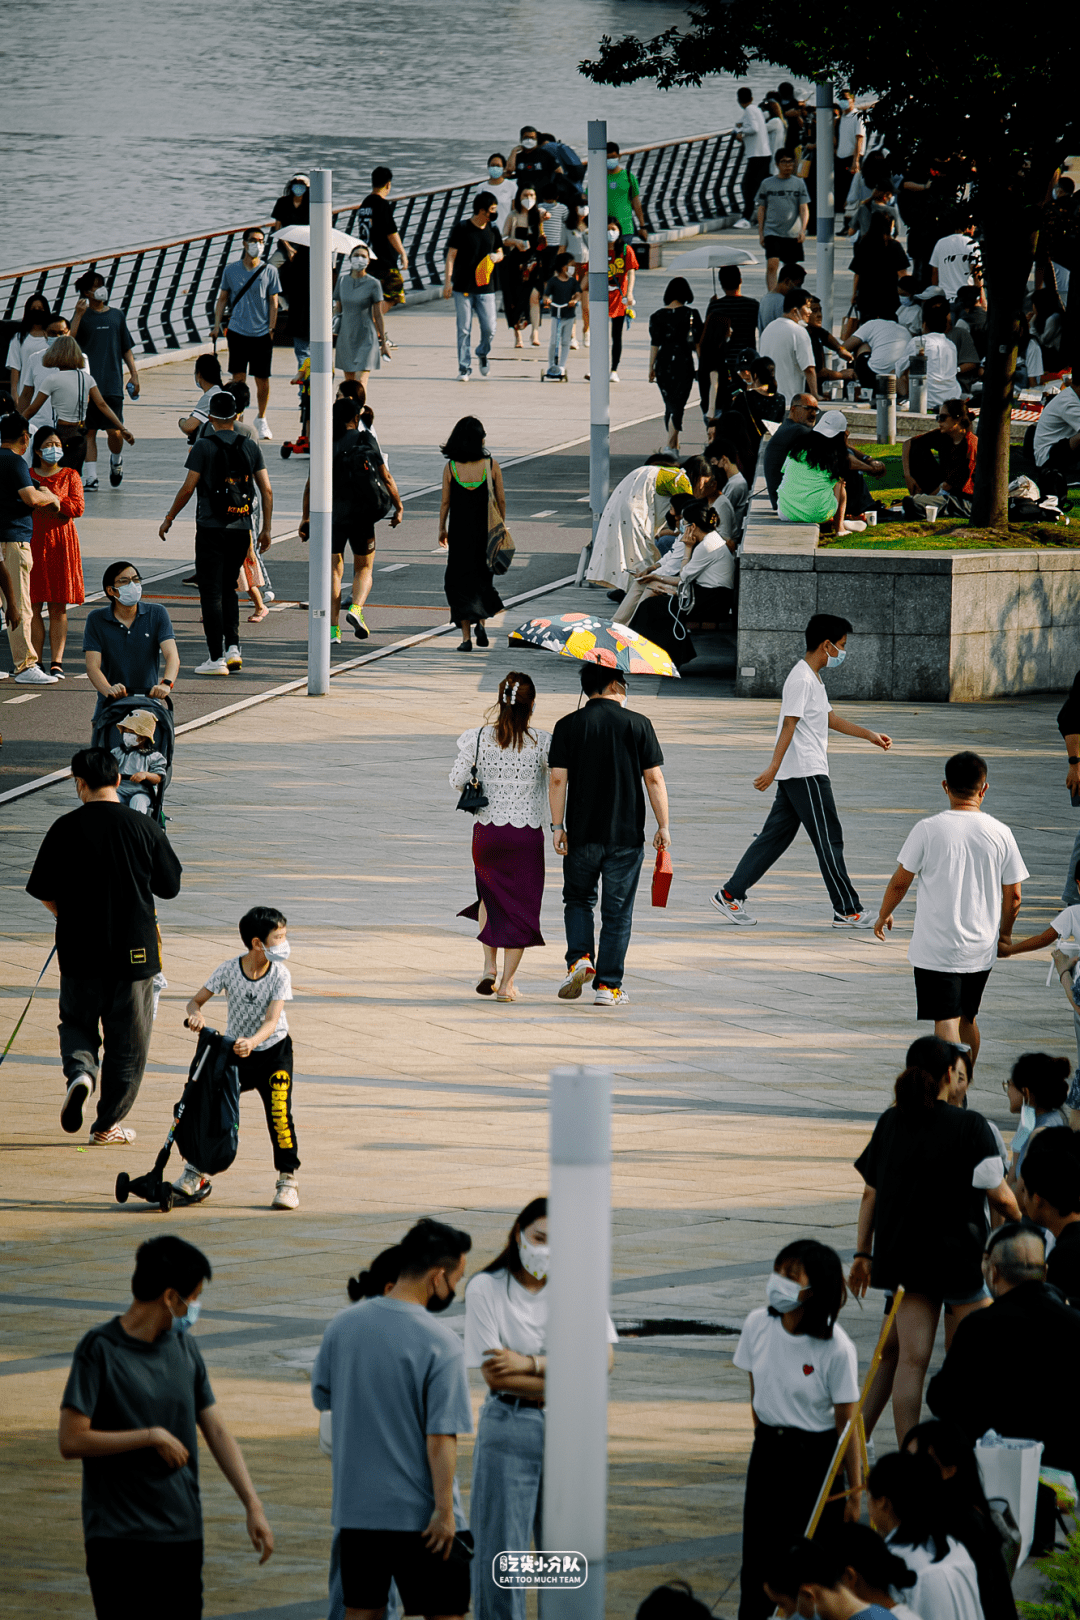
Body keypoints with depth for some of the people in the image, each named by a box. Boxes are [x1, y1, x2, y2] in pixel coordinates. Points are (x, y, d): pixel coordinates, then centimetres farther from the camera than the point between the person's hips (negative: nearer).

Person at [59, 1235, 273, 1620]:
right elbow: (71, 1441, -14)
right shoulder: (99, 1349, -8)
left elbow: (217, 1431, 13)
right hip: (117, 1538, -5)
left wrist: (253, 1505, 4)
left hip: (182, 1531, 5)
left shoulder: (184, 1347, 10)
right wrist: (153, 1436, -13)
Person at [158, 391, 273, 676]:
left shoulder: (204, 446, -7)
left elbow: (188, 488, -9)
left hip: (211, 527, -4)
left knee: (212, 592, 0)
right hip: (242, 529, 4)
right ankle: (233, 647, 5)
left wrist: (169, 519, 3)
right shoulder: (250, 447, 5)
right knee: (228, 588, 18)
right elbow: (267, 490, 4)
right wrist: (266, 529, 12)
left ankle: (216, 658, -3)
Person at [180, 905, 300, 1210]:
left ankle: (287, 1180, -1)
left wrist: (252, 1042, -42)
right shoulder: (229, 969, -12)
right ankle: (196, 1173, 14)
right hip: (234, 1050, 2)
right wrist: (195, 1015, -30)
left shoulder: (279, 975, -15)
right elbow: (196, 1001, -5)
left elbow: (271, 1021, -23)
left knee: (279, 1113, -15)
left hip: (273, 1051, -2)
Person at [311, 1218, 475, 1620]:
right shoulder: (441, 1344, -17)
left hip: (353, 1506, 5)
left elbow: (321, 1397, 14)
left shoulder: (342, 1326, 0)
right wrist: (444, 1511, -13)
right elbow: (441, 1438, -18)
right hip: (415, 1510, -5)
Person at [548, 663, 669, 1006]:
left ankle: (579, 958, -3)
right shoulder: (638, 725, -2)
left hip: (582, 833, 1)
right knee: (617, 912, 6)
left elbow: (558, 779, -4)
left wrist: (558, 826, 2)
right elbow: (654, 779, -3)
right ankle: (608, 985, 5)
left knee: (578, 898, 19)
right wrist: (663, 826, 3)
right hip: (626, 835, -1)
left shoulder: (568, 726, -1)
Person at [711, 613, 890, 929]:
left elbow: (830, 719, 29)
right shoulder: (801, 680, -14)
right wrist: (774, 767, -28)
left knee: (776, 836, 10)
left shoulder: (813, 679, 18)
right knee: (829, 839, -4)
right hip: (805, 773, -10)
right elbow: (789, 725, -22)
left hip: (796, 774, 10)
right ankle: (847, 910, 1)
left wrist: (869, 735, 32)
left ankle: (731, 895, 10)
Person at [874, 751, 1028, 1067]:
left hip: (937, 949, -4)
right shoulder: (1000, 833, -4)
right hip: (981, 948, 4)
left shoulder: (927, 830, -12)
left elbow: (900, 883, -4)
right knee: (967, 1018, 22)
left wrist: (884, 916, 16)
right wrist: (1004, 933, 22)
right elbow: (1013, 896, 3)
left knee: (946, 1024, -5)